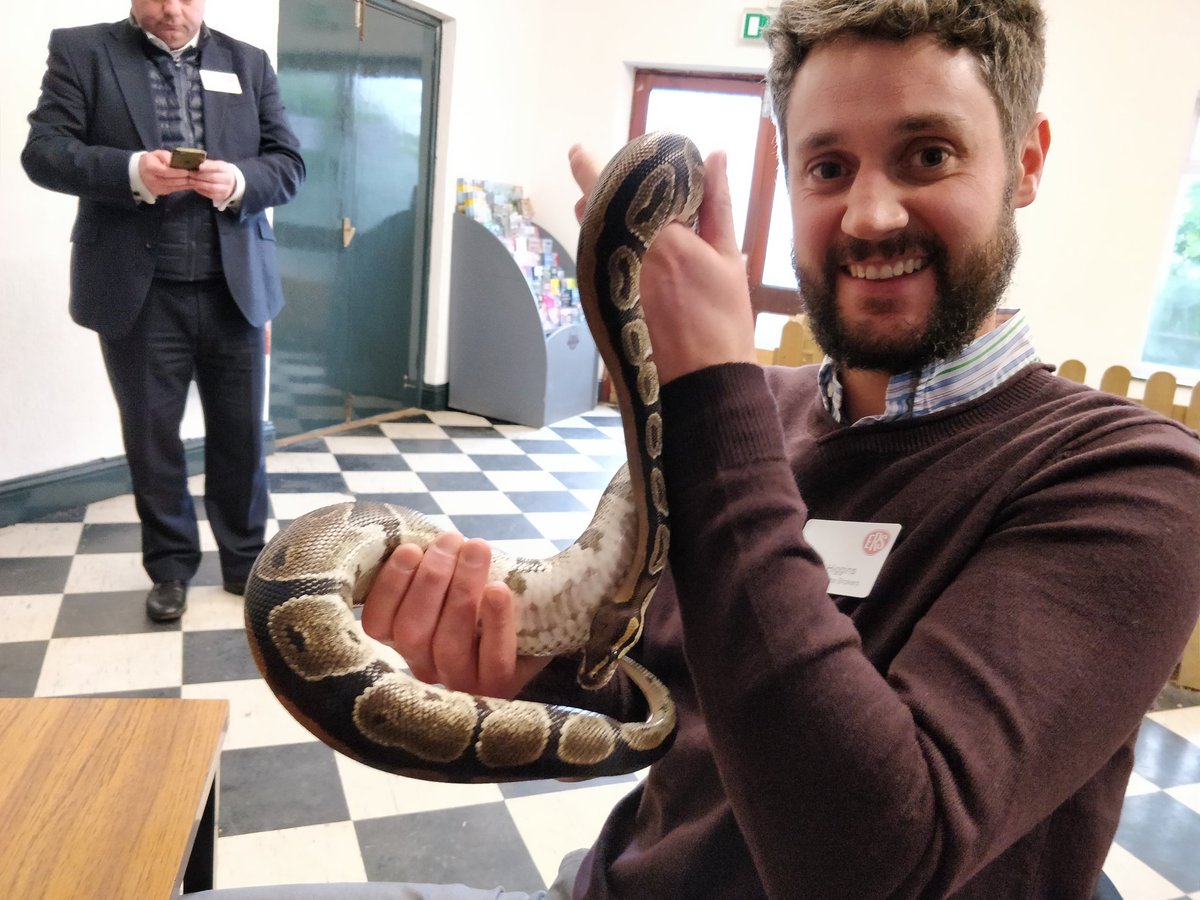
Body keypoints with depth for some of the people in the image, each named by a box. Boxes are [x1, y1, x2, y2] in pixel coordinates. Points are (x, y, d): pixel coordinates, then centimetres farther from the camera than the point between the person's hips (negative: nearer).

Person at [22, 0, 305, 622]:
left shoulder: (249, 63, 12)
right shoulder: (81, 51, 6)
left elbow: (289, 164, 6)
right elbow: (43, 151, -2)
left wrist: (238, 181, -15)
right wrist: (131, 171, -20)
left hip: (234, 286, 2)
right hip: (139, 290, -1)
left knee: (241, 435, 8)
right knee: (151, 437, 8)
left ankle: (246, 560, 24)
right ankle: (170, 567, 24)